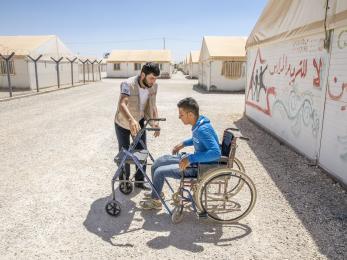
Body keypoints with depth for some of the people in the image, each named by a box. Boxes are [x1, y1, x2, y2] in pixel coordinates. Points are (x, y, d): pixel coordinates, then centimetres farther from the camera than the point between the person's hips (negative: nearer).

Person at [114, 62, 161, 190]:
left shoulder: (153, 86, -13)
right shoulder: (128, 84, -31)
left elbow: (152, 105, -3)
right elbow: (122, 104, -46)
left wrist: (155, 121, -19)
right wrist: (131, 120, -64)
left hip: (139, 122, 5)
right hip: (123, 123, -4)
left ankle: (140, 181, 21)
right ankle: (124, 181, 28)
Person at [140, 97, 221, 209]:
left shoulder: (202, 129, -30)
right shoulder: (198, 123, -1)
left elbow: (216, 152, -38)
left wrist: (191, 159, -35)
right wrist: (183, 144, 10)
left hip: (201, 168, -9)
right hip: (195, 160, 9)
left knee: (159, 172, -11)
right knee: (157, 163, 11)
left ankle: (155, 201, 15)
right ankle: (157, 192, 33)